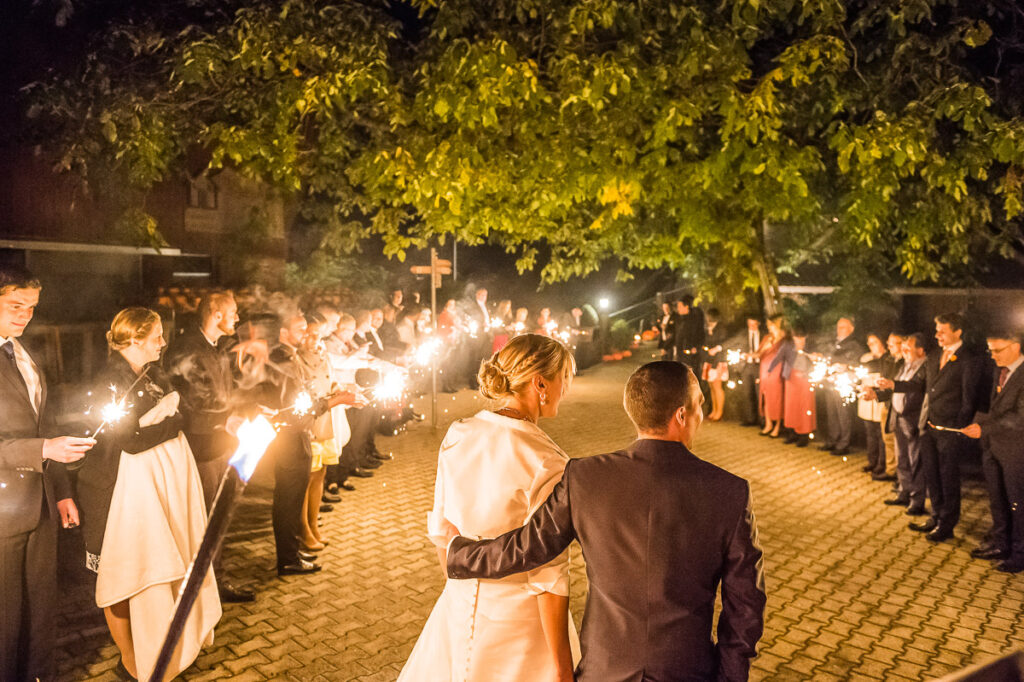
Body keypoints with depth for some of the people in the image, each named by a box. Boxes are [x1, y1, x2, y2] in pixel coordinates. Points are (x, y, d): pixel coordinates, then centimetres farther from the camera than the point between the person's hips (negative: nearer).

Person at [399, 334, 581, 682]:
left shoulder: (457, 435, -7)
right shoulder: (546, 462, -24)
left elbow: (442, 529, 4)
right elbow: (548, 574, -20)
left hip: (459, 605, 5)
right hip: (521, 614, -5)